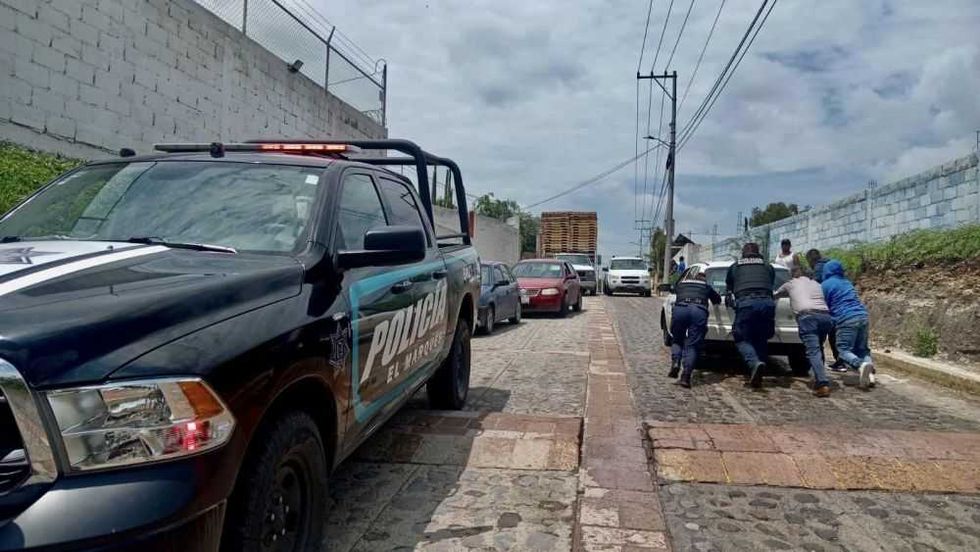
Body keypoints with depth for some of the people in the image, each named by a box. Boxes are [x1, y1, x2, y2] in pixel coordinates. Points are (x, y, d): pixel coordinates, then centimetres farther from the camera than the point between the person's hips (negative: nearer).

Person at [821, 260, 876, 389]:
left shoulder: (825, 285, 2)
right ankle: (870, 373, -6)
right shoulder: (847, 282, 25)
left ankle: (861, 365, -32)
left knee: (844, 349, -4)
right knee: (861, 348, 15)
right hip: (862, 316, 7)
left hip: (847, 319, -7)